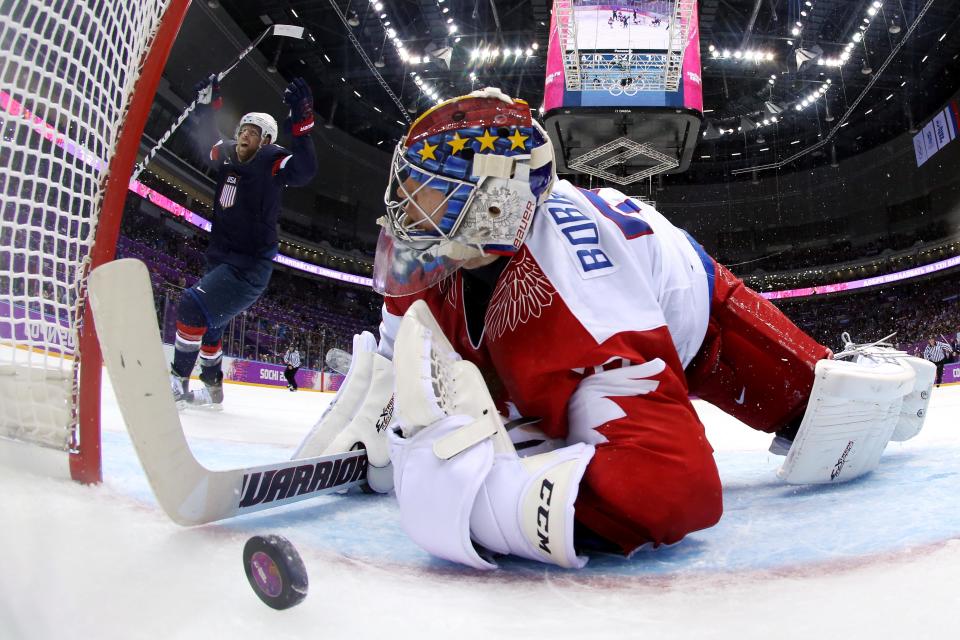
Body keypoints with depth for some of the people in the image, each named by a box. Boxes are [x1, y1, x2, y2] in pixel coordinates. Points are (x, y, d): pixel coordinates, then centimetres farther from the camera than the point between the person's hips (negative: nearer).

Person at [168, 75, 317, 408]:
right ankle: (212, 389, 36)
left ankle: (178, 381, -9)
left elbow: (305, 171, -31)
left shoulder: (271, 161, -12)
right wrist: (206, 107, 20)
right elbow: (209, 141, 31)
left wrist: (301, 125, -40)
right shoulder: (228, 156, 8)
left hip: (250, 267, -9)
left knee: (194, 307, -22)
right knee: (206, 324, 19)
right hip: (220, 259, 9)